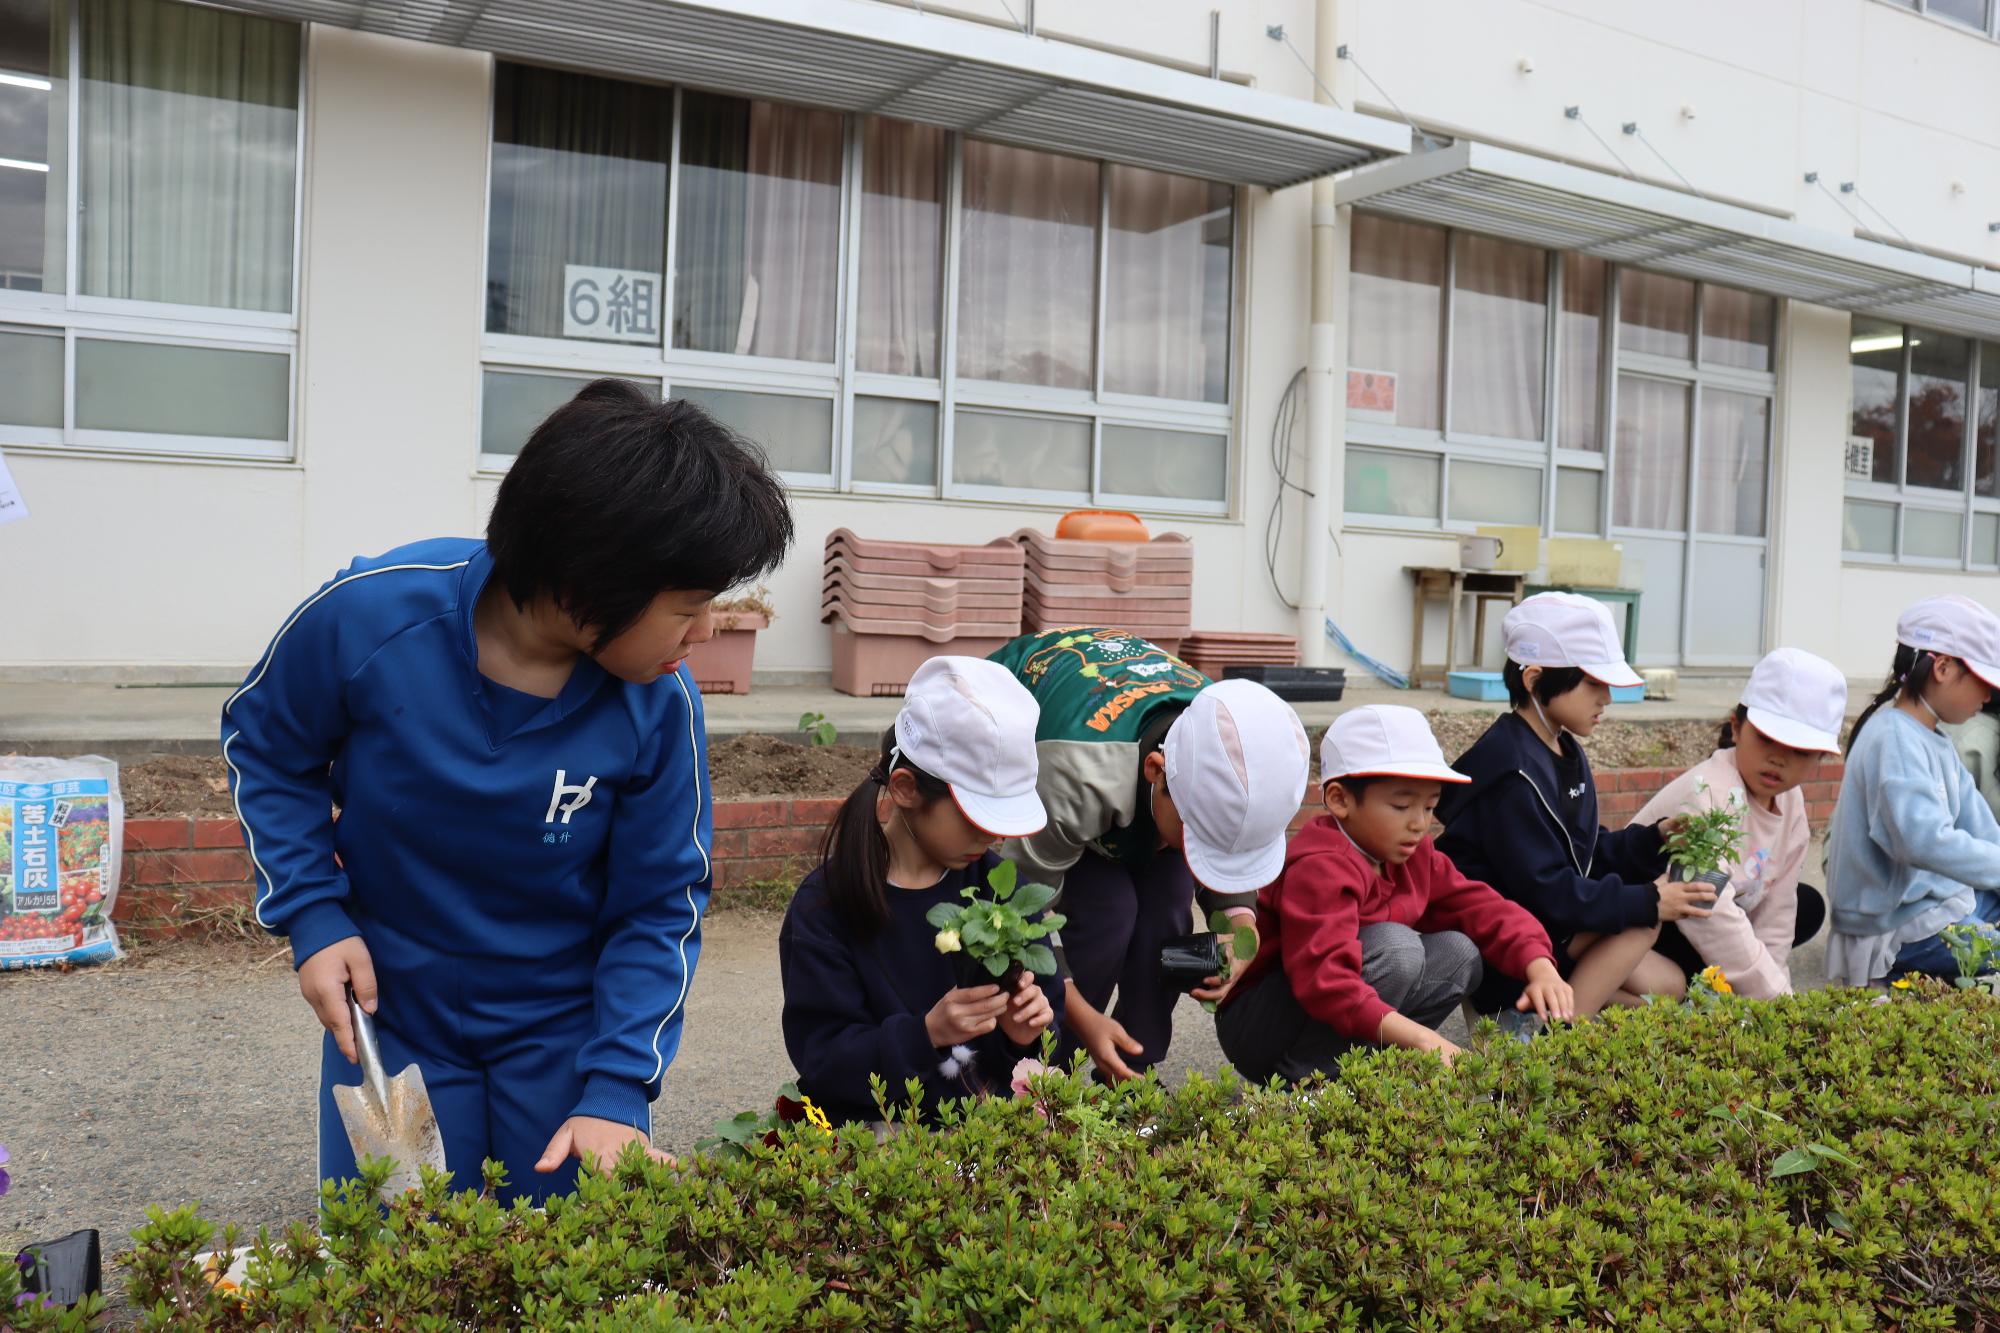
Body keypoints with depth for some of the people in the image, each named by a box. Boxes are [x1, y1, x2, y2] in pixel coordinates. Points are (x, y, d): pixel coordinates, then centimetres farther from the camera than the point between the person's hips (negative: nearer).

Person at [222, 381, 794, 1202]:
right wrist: (311, 914, -12)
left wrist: (616, 1090, -20)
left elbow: (660, 909, -11)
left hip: (566, 1028, 0)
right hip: (391, 1017, 0)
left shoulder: (659, 704, -21)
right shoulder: (369, 616, -23)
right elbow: (263, 744, -2)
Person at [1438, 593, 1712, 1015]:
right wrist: (1648, 902, -24)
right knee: (1642, 918, -19)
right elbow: (1545, 892, -26)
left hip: (1552, 929, 10)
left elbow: (1592, 855, 13)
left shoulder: (1566, 753, 9)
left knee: (1668, 986, 8)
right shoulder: (1513, 774, -23)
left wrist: (1653, 839, -4)